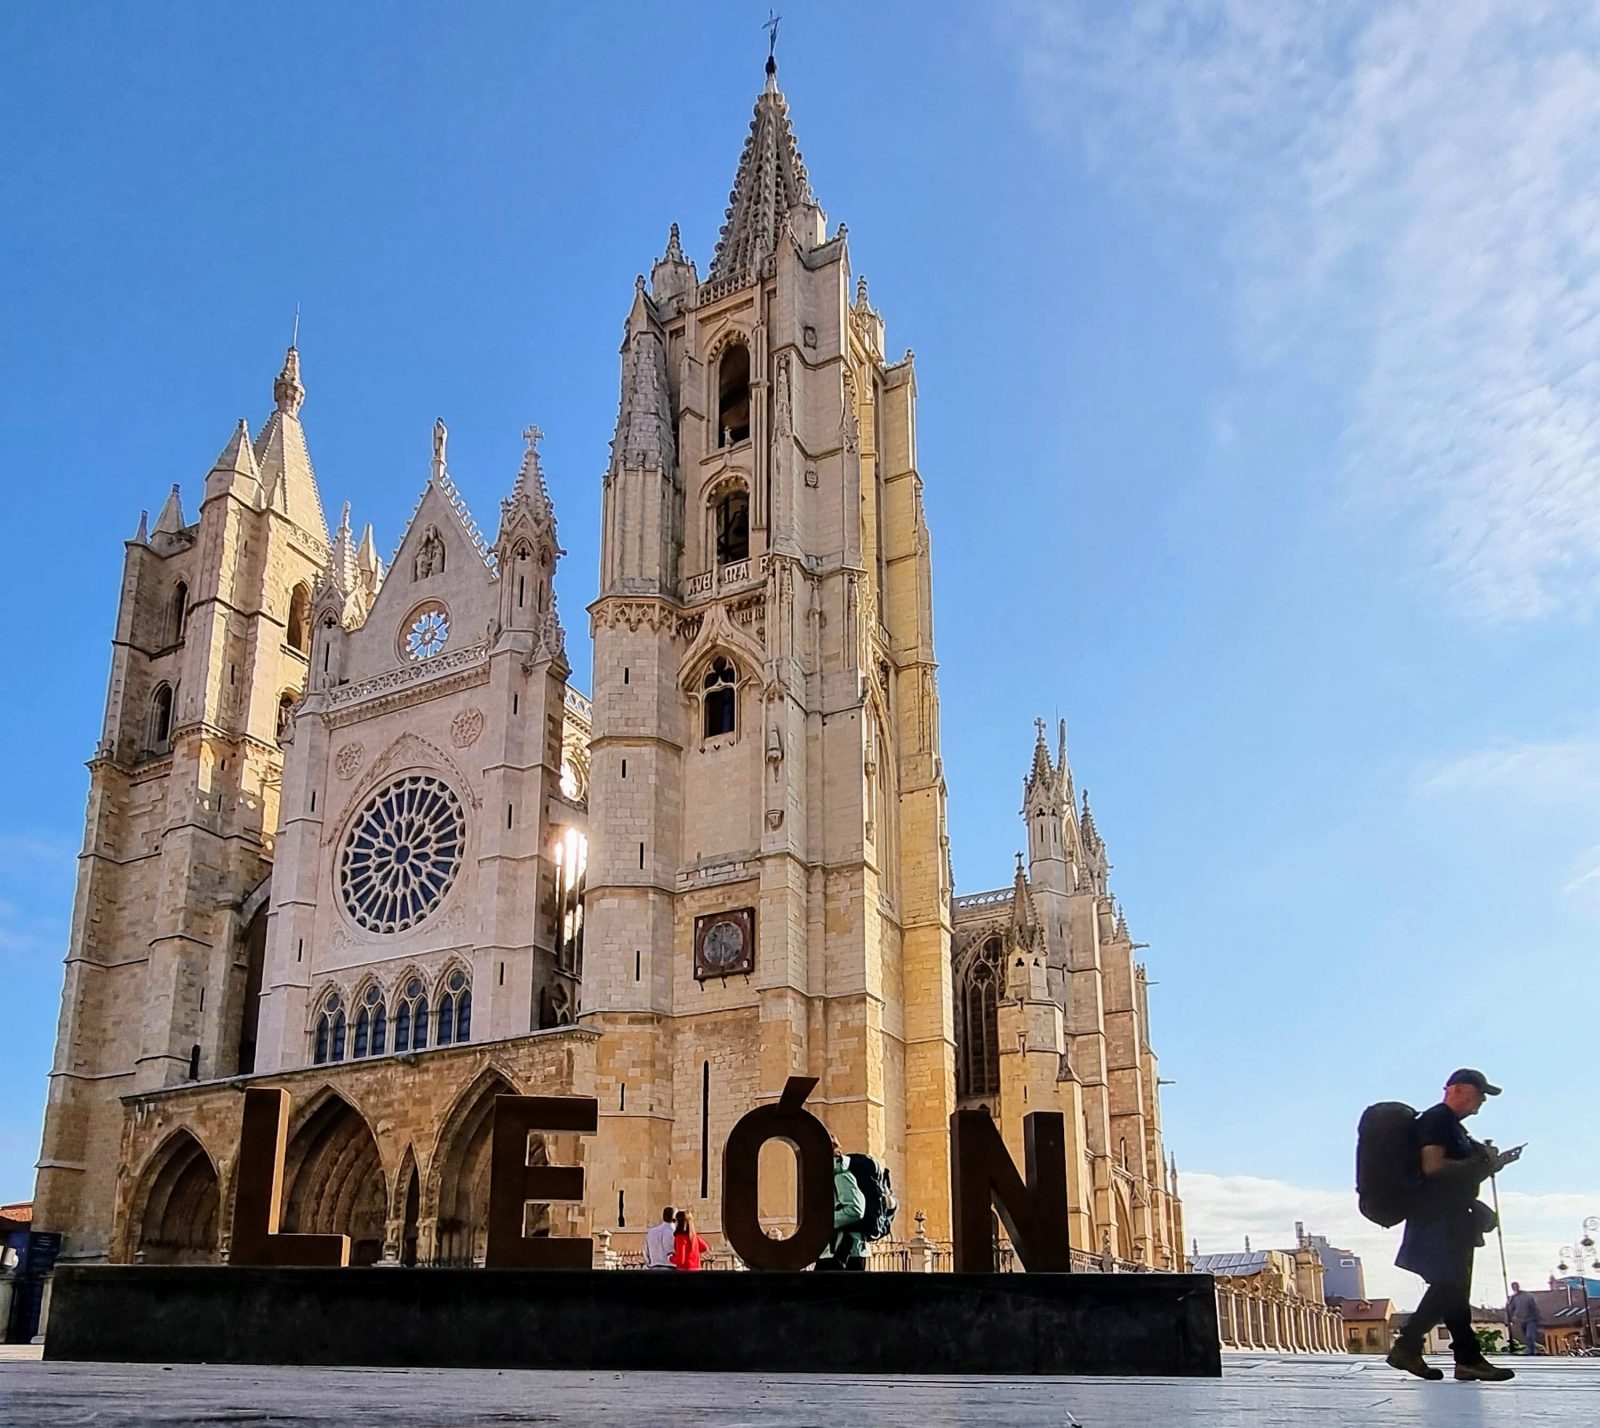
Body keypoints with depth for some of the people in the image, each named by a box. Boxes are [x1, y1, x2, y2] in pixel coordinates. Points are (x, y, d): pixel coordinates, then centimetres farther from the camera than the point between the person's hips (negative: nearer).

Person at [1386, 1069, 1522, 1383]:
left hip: (1454, 1219, 11)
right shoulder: (1436, 1119, -9)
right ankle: (1406, 1347, -10)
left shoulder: (1454, 1127, 23)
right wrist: (1477, 1163, -13)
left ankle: (1468, 1358, 5)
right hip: (1437, 1218, -11)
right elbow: (1432, 1166, -22)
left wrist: (1491, 1163, 13)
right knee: (1449, 1286, -13)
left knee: (1454, 1287, 6)